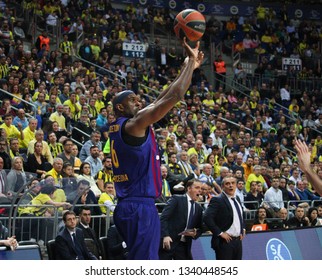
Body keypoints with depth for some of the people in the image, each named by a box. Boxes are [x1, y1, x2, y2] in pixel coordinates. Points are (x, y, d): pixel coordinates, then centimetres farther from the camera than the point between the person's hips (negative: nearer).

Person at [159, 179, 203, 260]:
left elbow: (200, 229, 19)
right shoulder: (176, 199, -4)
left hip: (183, 246, 6)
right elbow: (163, 218, -12)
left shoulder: (198, 208, 14)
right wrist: (165, 235, -24)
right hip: (168, 242, -6)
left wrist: (194, 234, -5)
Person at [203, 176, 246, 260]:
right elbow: (207, 218, -22)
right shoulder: (217, 200, -12)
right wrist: (220, 233, -19)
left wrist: (243, 229, 17)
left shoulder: (237, 199, 14)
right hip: (225, 241, -8)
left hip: (238, 241, 8)